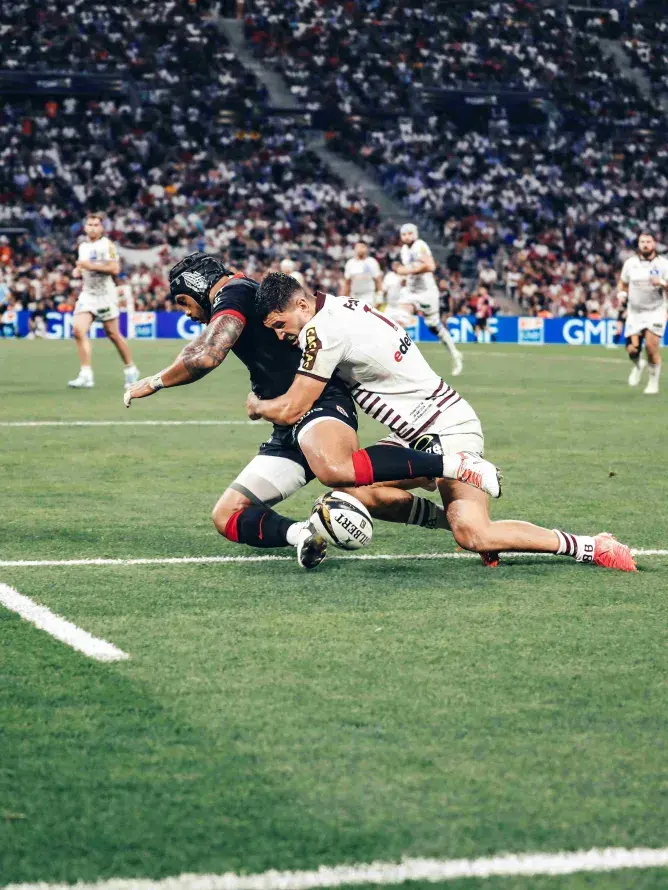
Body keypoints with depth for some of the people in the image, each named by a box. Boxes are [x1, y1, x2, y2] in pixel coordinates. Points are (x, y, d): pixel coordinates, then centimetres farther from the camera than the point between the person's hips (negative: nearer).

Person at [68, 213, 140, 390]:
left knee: (113, 334, 3)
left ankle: (130, 370, 23)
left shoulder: (107, 245, -7)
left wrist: (91, 266, -20)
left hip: (105, 295, -5)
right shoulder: (83, 246, 14)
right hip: (87, 294, 5)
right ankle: (86, 375, -14)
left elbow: (115, 269, -17)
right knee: (78, 330, -13)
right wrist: (78, 272, 6)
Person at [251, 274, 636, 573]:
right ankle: (459, 519, 4)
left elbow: (292, 410, -12)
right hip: (424, 435, 10)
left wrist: (256, 404, 9)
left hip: (448, 432, -10)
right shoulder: (344, 307, 10)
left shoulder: (322, 330, -18)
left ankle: (590, 547, -9)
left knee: (474, 535, -20)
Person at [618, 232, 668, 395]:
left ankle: (654, 381, 6)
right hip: (634, 312, 2)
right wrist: (621, 294, -3)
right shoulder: (630, 263, 4)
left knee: (652, 347, -14)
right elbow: (623, 284, 17)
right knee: (632, 349, -8)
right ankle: (638, 365, 30)